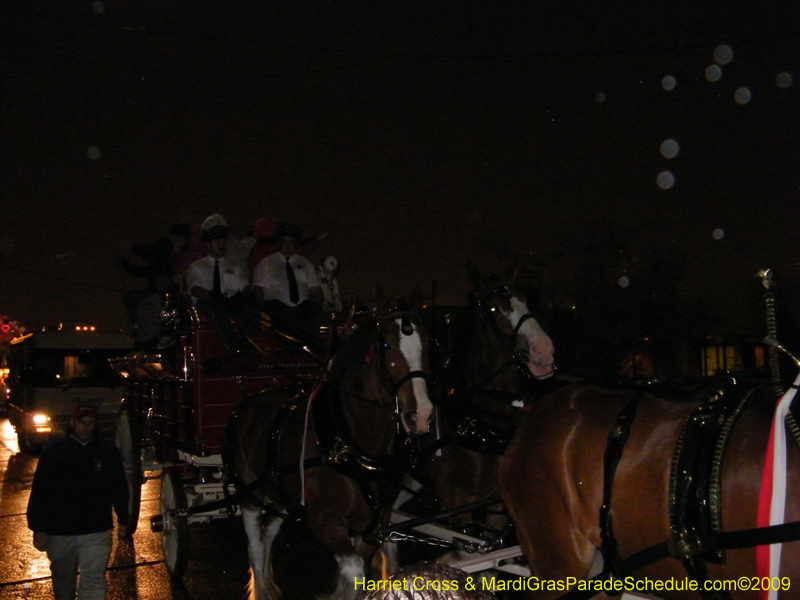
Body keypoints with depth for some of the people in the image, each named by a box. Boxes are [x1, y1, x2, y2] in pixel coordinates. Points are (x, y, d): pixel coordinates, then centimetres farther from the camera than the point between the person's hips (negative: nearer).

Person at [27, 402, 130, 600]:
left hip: (97, 532, 0)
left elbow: (119, 489, 9)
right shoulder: (54, 452, -4)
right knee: (63, 578, 18)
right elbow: (40, 492, -3)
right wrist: (38, 528, -5)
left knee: (93, 581, -7)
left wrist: (123, 521, 12)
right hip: (59, 532, 1)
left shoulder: (108, 452, 0)